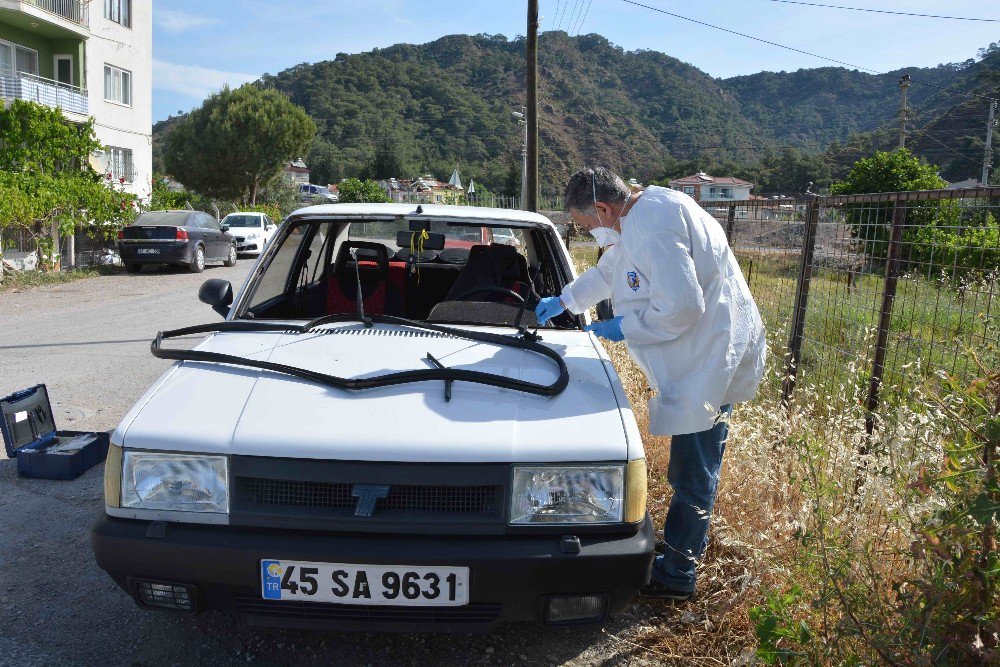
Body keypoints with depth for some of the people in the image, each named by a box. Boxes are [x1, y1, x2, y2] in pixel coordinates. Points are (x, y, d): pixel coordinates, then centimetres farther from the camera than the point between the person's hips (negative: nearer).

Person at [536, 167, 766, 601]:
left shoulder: (652, 229, -23)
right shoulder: (641, 215, 12)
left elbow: (680, 307, -28)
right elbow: (608, 270, 28)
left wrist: (623, 327, -14)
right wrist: (564, 300, 34)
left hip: (711, 358, -11)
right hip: (701, 356, 11)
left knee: (693, 473, 0)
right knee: (692, 467, 22)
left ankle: (676, 574, 12)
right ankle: (692, 540, 39)